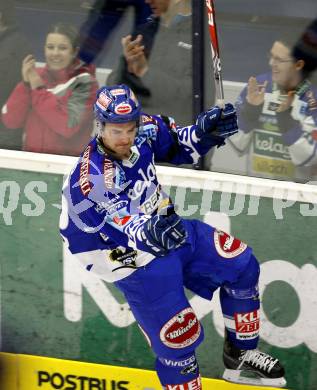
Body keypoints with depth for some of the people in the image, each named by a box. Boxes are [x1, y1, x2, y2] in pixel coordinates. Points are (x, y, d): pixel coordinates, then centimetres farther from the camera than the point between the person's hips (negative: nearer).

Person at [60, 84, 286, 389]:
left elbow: (177, 146, 7)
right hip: (133, 257, -8)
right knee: (177, 338, -9)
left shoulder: (145, 130, -13)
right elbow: (126, 229, -40)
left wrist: (203, 131, -13)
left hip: (166, 226, 8)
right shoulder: (91, 181, -33)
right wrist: (149, 233, -61)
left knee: (241, 264, 7)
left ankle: (240, 354, 25)